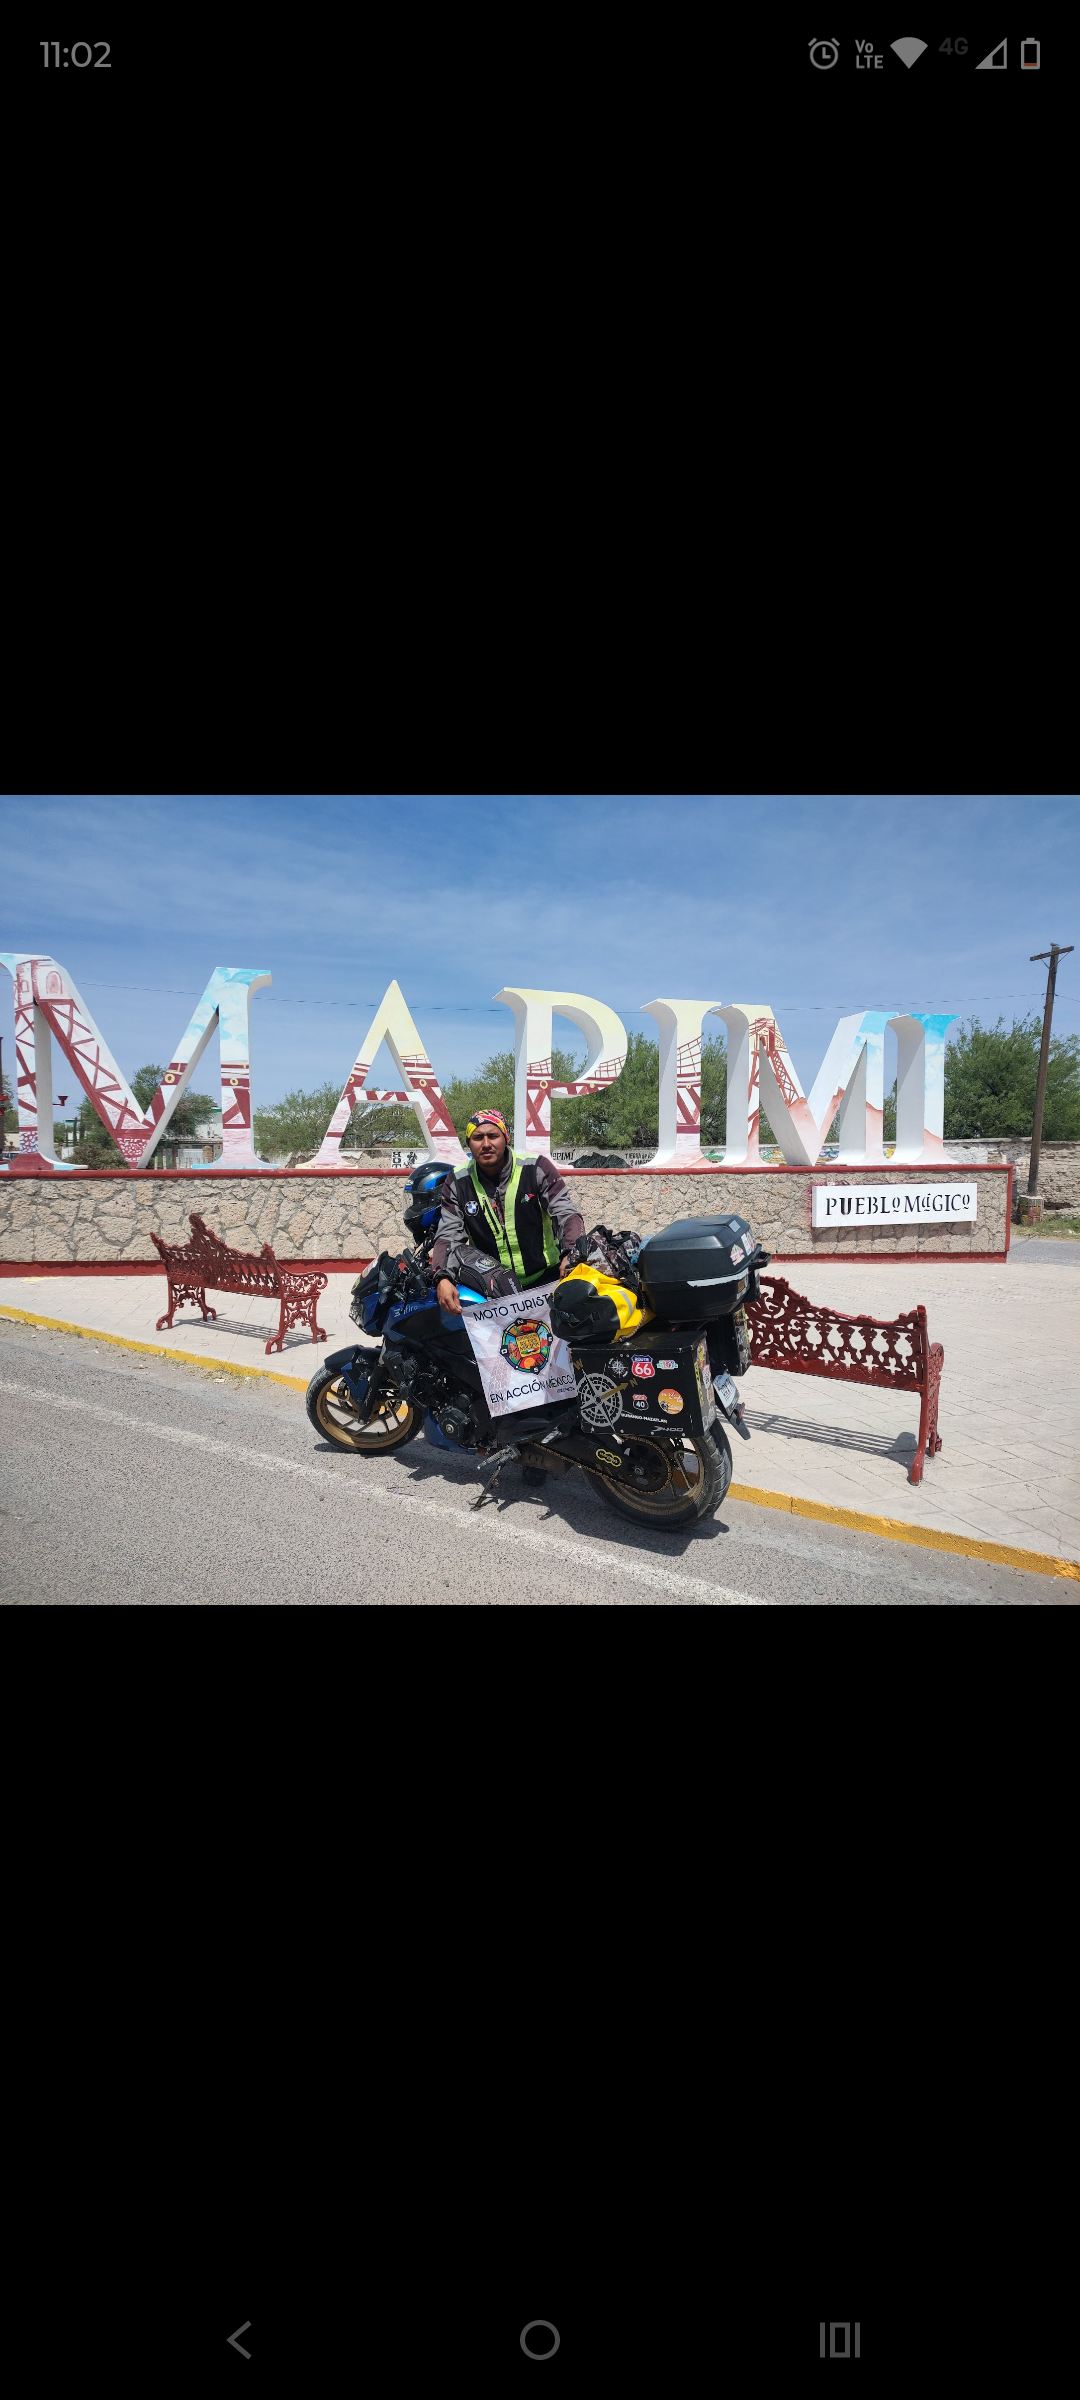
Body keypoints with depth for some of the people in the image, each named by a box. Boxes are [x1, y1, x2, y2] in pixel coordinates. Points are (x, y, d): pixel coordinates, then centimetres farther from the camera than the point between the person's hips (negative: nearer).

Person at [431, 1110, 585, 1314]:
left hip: (546, 1279, -1)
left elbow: (566, 1214, -9)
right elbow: (448, 1235, -3)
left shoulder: (537, 1169, -5)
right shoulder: (457, 1183, 1)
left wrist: (572, 1254, -30)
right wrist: (442, 1278, -22)